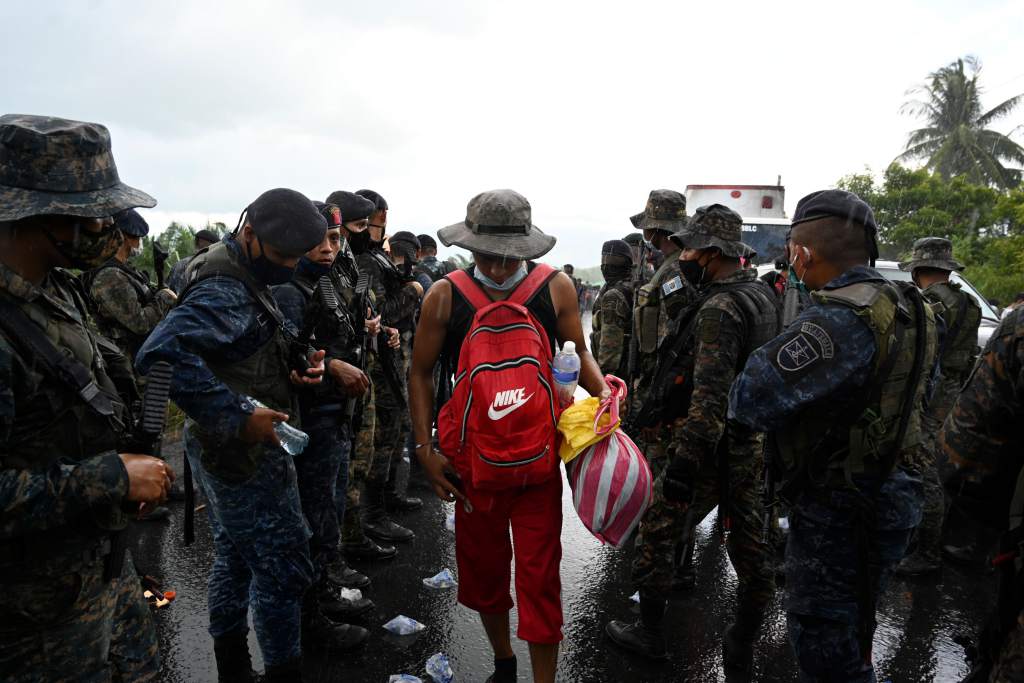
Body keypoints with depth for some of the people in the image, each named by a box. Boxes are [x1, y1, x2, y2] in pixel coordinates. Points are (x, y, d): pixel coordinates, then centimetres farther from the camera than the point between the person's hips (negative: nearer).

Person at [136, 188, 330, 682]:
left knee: (234, 557, 21)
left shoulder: (246, 279, 10)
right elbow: (162, 355, -36)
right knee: (282, 567, 1)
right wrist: (239, 415, -32)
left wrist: (291, 371, -2)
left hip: (227, 450, 10)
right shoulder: (225, 292, -22)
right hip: (248, 454, -10)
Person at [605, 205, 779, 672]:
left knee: (656, 532, 8)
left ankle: (649, 632, 23)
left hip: (711, 447, -9)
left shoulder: (718, 309, -22)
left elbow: (710, 398, -28)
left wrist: (684, 463, -27)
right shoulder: (760, 294, 7)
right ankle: (742, 645, 30)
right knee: (747, 541, 15)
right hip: (752, 442, 9)